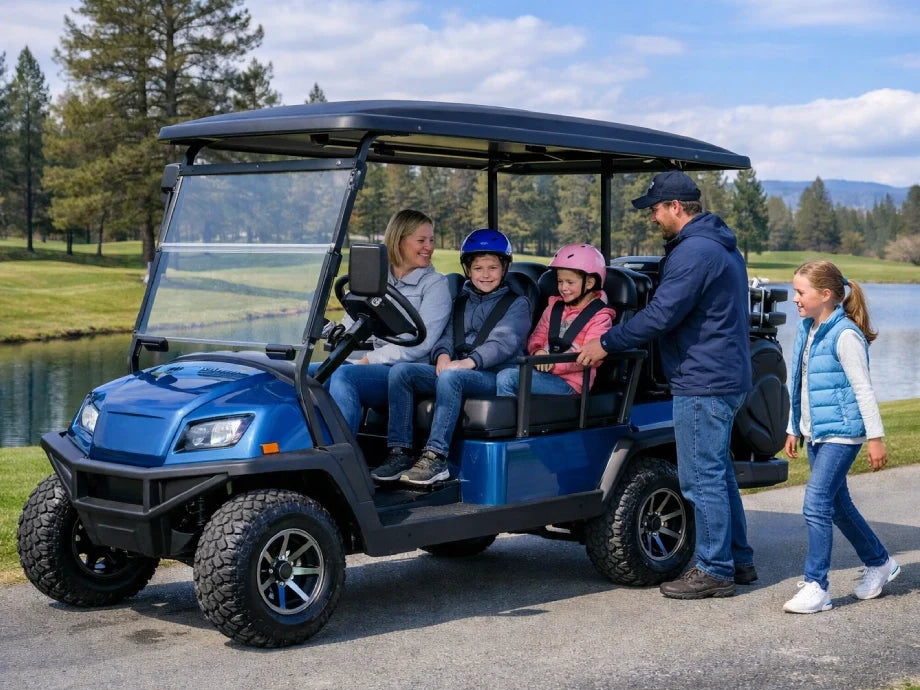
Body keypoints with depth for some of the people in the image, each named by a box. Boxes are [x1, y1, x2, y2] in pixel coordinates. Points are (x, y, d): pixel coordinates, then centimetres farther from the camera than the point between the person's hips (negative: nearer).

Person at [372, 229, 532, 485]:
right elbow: (446, 335, 14)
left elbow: (504, 341, -10)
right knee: (400, 371, -17)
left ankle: (436, 457, -40)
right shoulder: (460, 303, 25)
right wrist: (443, 355, -11)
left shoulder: (517, 304, 7)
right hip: (456, 368, 6)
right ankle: (400, 452, -21)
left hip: (495, 375, -6)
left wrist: (469, 361, -26)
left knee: (450, 377, -37)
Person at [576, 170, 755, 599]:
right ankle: (738, 560, 25)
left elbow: (661, 314, -21)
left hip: (703, 384, -11)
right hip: (726, 377, 11)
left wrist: (607, 343, -12)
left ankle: (714, 571, 2)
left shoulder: (694, 251, -18)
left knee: (702, 479, -4)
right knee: (717, 473, 18)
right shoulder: (721, 246, 17)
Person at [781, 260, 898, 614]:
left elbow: (863, 389, -15)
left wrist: (875, 437, -15)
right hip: (816, 434, 9)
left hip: (841, 433, -9)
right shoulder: (806, 331, 10)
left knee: (816, 505, -14)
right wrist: (793, 429, 22)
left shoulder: (845, 335, -15)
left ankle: (816, 586, -9)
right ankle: (880, 563, 33)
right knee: (838, 505, 16)